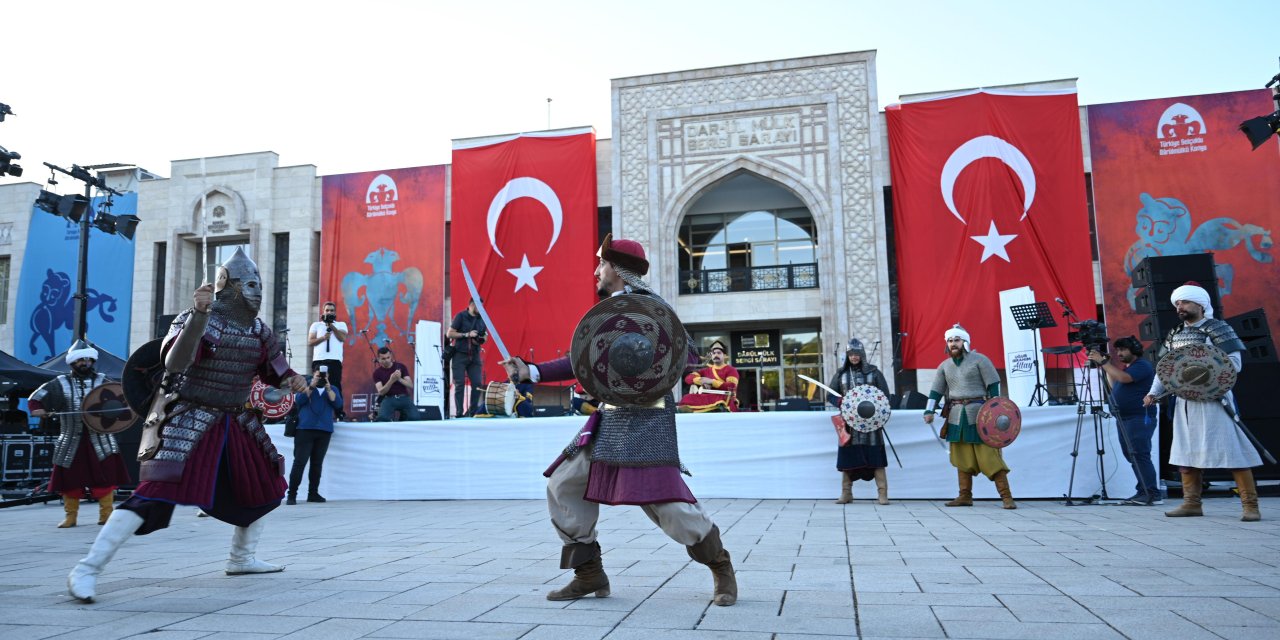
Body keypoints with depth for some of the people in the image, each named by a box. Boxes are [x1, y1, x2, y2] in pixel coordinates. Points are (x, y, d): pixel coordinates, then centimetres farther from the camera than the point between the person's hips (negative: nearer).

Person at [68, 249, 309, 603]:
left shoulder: (257, 329, 6)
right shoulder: (194, 319, -14)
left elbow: (274, 367, 15)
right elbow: (174, 364, -31)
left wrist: (292, 379, -8)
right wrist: (199, 314, -40)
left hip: (236, 421, 7)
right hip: (190, 419, -7)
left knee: (265, 486, 12)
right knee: (155, 491, -19)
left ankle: (241, 559, 29)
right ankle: (87, 570, -11)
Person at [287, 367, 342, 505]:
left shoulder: (333, 388, 15)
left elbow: (338, 404, -1)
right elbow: (298, 400, -5)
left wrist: (328, 388, -10)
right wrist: (312, 386, -12)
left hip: (325, 430, 2)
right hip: (305, 429, -2)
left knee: (317, 463, 5)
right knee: (299, 462, -8)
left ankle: (313, 493, 10)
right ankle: (292, 494, -6)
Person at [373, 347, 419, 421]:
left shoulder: (401, 367, 5)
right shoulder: (377, 372, 3)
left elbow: (411, 386, 1)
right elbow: (381, 392, -8)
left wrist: (399, 379, -19)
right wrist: (391, 380, -24)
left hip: (404, 397, 1)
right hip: (388, 399, -1)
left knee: (415, 417, -25)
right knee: (382, 417, -34)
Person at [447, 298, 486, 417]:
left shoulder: (481, 319, 10)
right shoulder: (460, 316, -5)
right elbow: (449, 334, -8)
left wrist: (482, 339, -1)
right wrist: (467, 335, -16)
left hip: (474, 356, 5)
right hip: (460, 355, -5)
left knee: (478, 384, -1)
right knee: (459, 384, -4)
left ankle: (473, 412, 11)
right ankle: (459, 413, -1)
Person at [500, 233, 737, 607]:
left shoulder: (648, 304, -8)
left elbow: (687, 356, -12)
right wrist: (530, 372, 12)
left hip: (646, 417, -8)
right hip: (609, 417, 8)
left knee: (665, 501, -14)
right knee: (563, 486, 6)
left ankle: (722, 569, 9)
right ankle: (589, 575, 16)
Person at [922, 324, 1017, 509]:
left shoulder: (979, 360, -2)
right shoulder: (944, 366, 12)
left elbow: (993, 385, -5)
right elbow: (936, 390, 9)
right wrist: (929, 411, -3)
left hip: (979, 415, -5)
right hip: (957, 417, 5)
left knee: (990, 456, -8)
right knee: (962, 458, 8)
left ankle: (1007, 497, -5)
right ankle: (965, 496, 14)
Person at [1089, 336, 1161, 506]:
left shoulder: (1142, 365, -7)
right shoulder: (1127, 368, 24)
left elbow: (1123, 378, -22)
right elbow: (1115, 387, 21)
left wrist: (1103, 362, -18)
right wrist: (1106, 366, 17)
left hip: (1140, 418, -10)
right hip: (1124, 419, 10)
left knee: (1140, 456, -14)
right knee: (1132, 457, 8)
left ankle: (1152, 494, -14)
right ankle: (1143, 492, 11)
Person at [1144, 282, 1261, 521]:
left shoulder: (1217, 328, -4)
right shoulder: (1174, 334, 14)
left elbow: (1234, 363, -11)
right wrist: (1153, 392, 3)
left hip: (1213, 398, -7)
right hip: (1184, 400, 7)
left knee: (1230, 449, -8)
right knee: (1186, 450, 6)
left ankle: (1250, 505, -3)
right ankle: (1192, 503, 12)